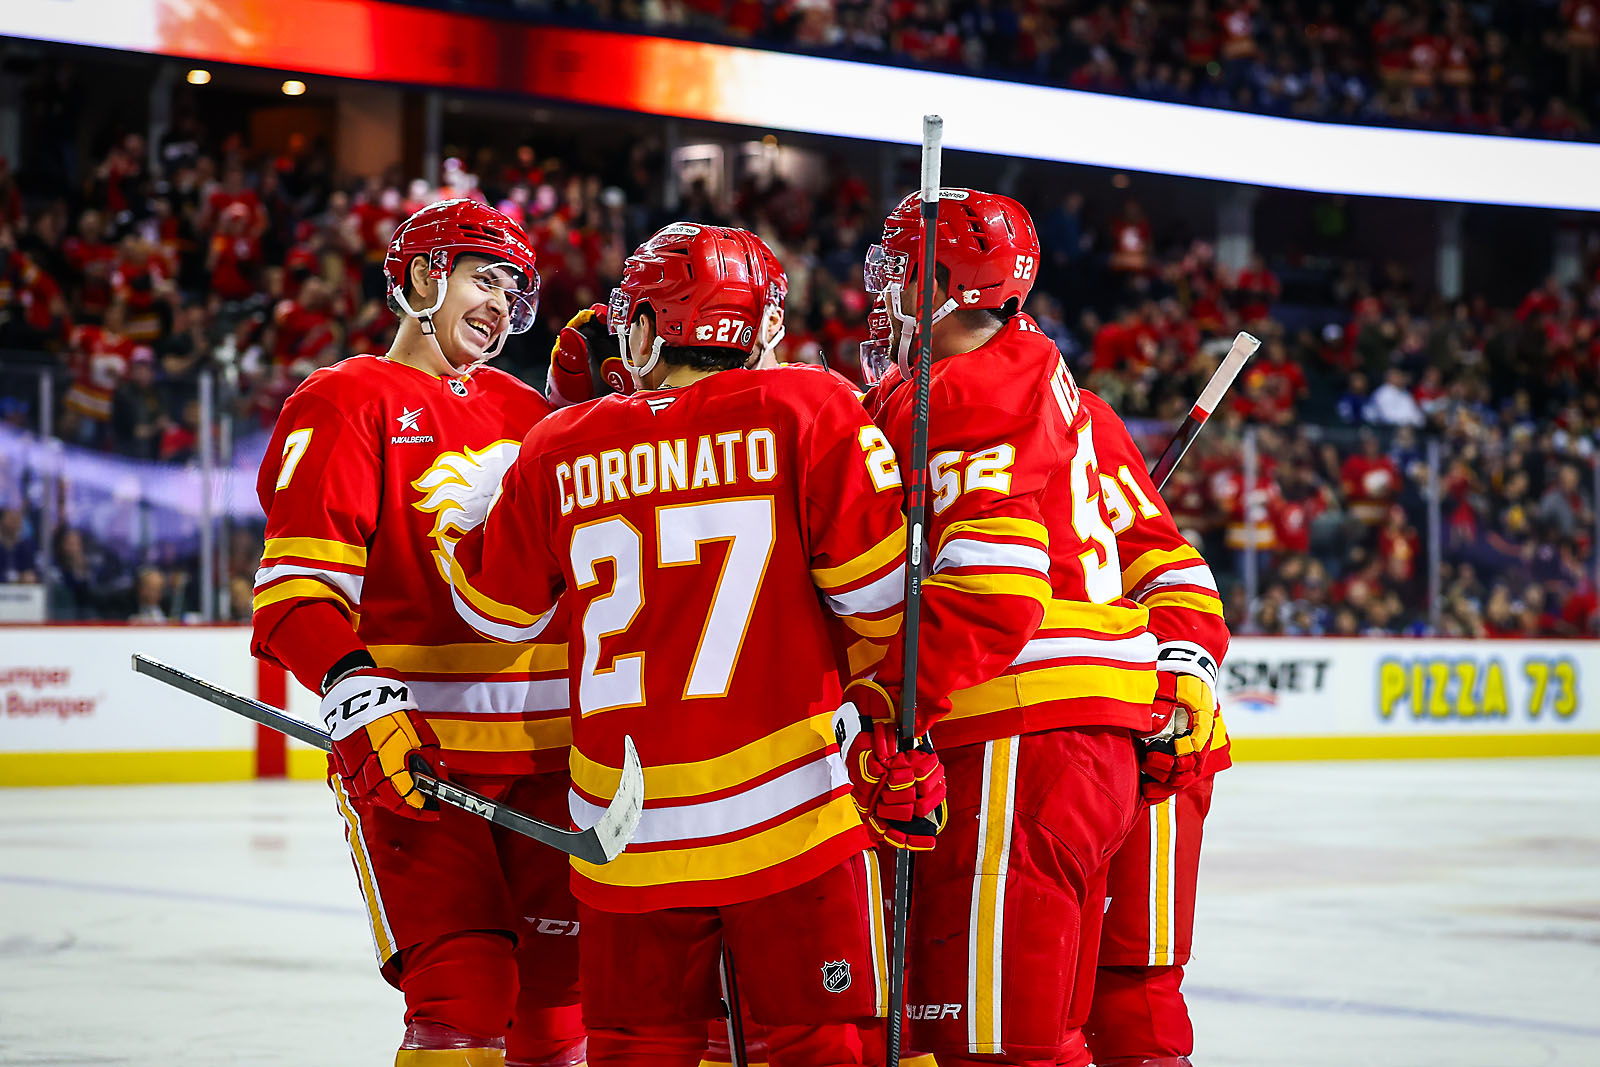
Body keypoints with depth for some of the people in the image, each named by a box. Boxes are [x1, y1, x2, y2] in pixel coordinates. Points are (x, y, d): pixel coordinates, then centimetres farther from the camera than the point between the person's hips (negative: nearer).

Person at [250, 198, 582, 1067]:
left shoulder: (524, 411, 18)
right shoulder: (346, 403, -2)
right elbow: (297, 578, -11)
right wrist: (351, 685, -26)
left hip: (544, 748, 6)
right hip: (412, 749, -6)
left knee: (558, 987, 7)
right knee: (464, 992, -15)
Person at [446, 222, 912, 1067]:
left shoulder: (558, 451, 3)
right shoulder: (807, 413, -5)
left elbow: (494, 610, 18)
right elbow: (881, 593, -9)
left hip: (628, 831, 3)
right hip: (789, 809, -3)